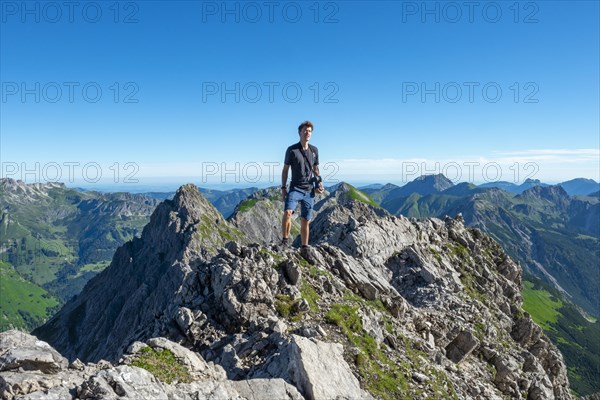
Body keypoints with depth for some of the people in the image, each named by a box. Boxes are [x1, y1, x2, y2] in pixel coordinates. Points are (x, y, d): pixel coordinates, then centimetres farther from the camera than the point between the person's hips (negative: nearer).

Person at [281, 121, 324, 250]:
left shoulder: (314, 150, 10)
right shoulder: (292, 150, -2)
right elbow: (285, 170, 3)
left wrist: (319, 182, 2)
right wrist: (283, 188, -3)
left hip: (309, 191, 4)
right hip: (295, 188, -3)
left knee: (305, 221, 7)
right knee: (287, 212, -27)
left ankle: (305, 247, 19)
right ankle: (285, 240, -12)